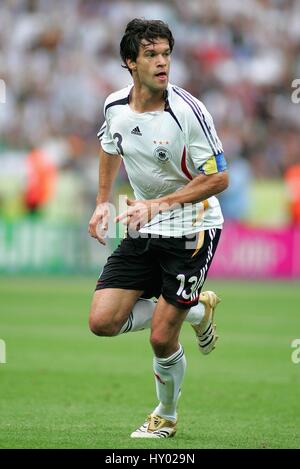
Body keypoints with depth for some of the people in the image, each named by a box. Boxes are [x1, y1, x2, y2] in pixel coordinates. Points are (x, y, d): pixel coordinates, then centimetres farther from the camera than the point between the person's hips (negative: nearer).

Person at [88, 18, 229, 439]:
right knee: (103, 321, -6)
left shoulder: (187, 112, -20)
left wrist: (159, 204, -23)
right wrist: (103, 203, 17)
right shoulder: (115, 106, -2)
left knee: (161, 338, -8)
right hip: (144, 231, 6)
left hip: (192, 230, -6)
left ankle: (167, 417, 21)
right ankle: (197, 310, 17)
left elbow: (218, 179, -17)